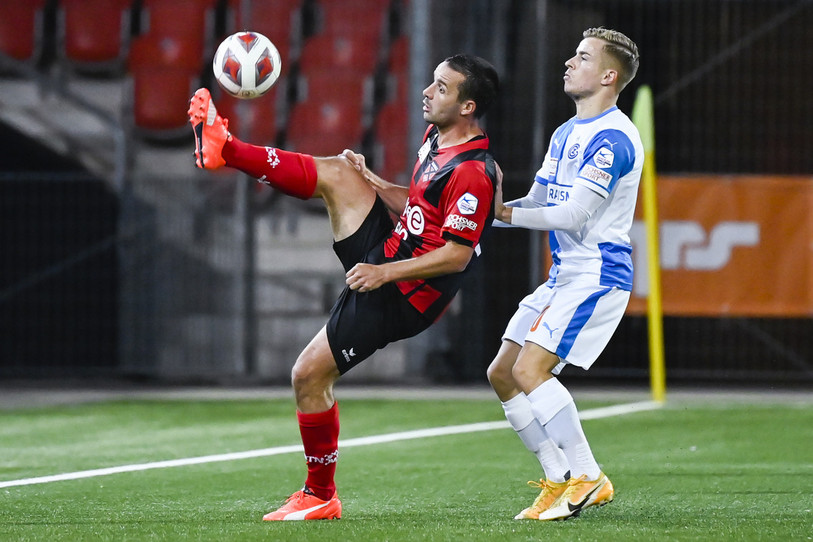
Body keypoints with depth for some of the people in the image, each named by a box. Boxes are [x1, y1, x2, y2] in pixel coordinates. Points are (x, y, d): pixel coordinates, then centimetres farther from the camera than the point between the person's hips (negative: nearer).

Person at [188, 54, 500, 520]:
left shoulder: (472, 173, -25)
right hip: (386, 256, 9)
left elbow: (457, 255, -26)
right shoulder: (436, 139, 5)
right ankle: (224, 149, 1)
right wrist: (372, 182, 5)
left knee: (309, 377, -4)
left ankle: (321, 497, 11)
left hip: (398, 297, -9)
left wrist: (385, 272, -25)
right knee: (337, 172, -2)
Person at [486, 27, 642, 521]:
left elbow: (575, 215, -21)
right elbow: (536, 204, 20)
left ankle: (585, 476, -12)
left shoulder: (612, 138, -15)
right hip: (565, 276, 10)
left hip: (597, 275, -10)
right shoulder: (567, 133, 17)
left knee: (530, 369, -20)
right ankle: (562, 480, 9)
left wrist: (506, 212, -14)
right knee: (502, 373, 6)